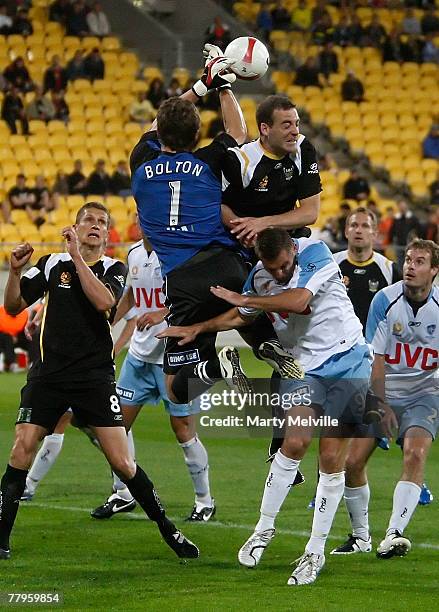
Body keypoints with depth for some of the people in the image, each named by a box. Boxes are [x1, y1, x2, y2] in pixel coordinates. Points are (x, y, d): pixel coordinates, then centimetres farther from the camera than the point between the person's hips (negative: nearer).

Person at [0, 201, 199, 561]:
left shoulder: (114, 269, 4)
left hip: (95, 377, -1)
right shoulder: (52, 264, 7)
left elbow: (104, 301, -17)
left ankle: (168, 530, 9)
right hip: (48, 376, 1)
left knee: (122, 462, -7)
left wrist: (78, 256, -17)